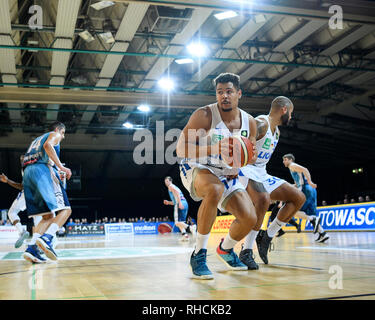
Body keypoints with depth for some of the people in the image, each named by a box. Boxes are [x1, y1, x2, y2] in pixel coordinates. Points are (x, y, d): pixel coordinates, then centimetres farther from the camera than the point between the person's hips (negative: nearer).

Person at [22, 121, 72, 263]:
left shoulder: (37, 140, 38)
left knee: (48, 216, 6)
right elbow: (47, 145, -9)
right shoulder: (54, 134, 15)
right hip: (43, 169, -7)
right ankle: (47, 237, -33)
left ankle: (31, 247, -13)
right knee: (65, 210, -10)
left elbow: (26, 158, 28)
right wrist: (61, 167, -14)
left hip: (28, 172, 8)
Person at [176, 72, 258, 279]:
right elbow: (180, 149, -23)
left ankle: (225, 249, 27)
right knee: (215, 190, -40)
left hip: (227, 174, 6)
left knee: (249, 218, -8)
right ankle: (198, 254, -25)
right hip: (196, 168, -5)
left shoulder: (249, 123, -3)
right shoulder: (204, 115, -19)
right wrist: (214, 150, -38)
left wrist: (250, 158, -13)